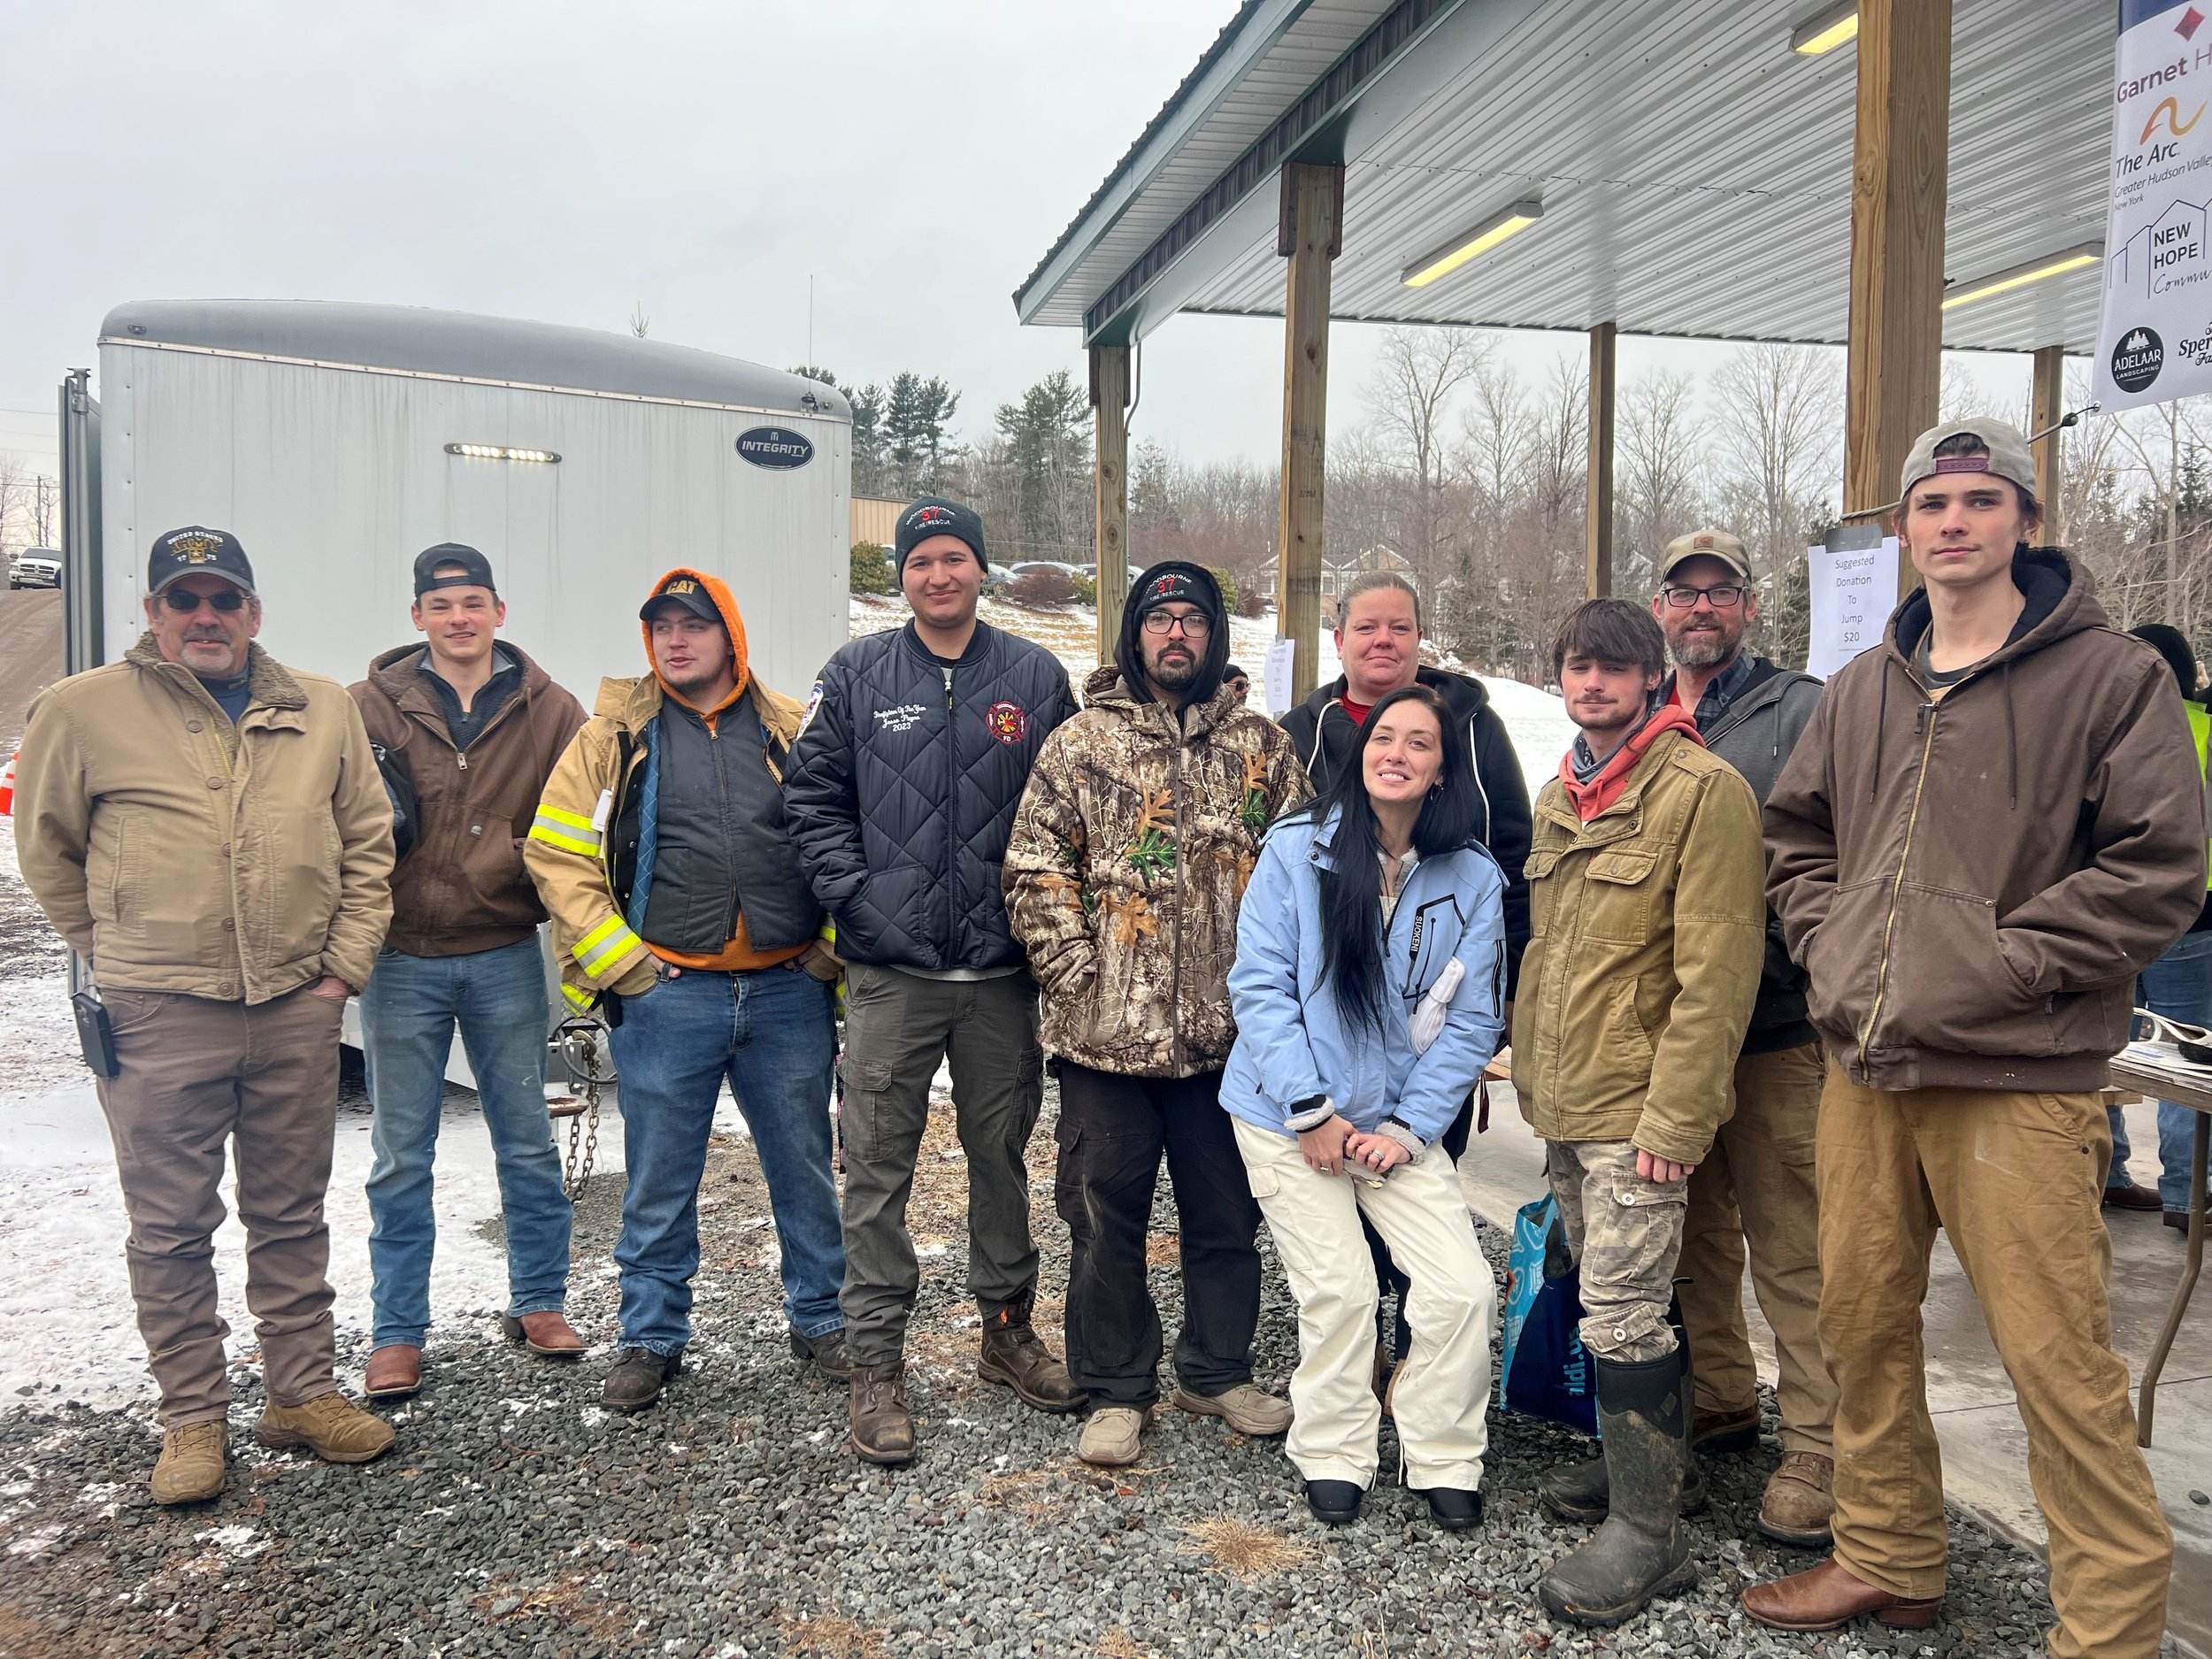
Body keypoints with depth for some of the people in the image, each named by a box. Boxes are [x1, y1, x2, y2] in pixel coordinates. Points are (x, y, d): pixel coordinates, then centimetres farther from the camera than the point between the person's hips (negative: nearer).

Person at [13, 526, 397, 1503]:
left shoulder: (322, 710, 6)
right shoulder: (83, 710, -2)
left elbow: (367, 843, 10)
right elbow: (45, 847, 8)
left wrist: (344, 964, 4)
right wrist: (118, 953, 6)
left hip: (297, 1009, 3)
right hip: (160, 1017, -2)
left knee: (293, 1216, 13)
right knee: (172, 1228, 7)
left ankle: (303, 1393, 26)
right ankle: (192, 1418, 21)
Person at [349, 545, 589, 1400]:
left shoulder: (545, 707, 1)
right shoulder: (372, 704, -2)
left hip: (506, 958, 1)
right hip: (402, 959, -1)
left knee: (527, 1142, 11)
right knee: (401, 1155, 8)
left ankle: (538, 1301, 27)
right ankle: (397, 1333, 19)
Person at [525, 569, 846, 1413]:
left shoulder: (793, 732, 5)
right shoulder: (616, 733, 2)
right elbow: (555, 850, 1)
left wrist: (833, 957, 3)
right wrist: (615, 960, -6)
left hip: (788, 990, 1)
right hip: (665, 995, -1)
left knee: (804, 1166, 12)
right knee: (659, 1180, 8)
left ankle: (820, 1319, 29)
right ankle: (652, 1337, 24)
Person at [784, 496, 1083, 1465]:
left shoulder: (1036, 677, 5)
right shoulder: (857, 676, 3)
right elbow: (813, 794, 3)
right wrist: (852, 894, -8)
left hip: (1003, 968, 1)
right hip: (890, 968, -1)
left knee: (1002, 1154, 14)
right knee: (879, 1167, 2)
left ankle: (1007, 1330, 31)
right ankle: (876, 1365, 14)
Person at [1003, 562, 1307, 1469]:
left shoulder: (1262, 747, 8)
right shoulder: (1081, 744, 1)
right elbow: (1035, 871, -2)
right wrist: (1079, 976, -9)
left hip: (1229, 1030, 2)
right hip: (1108, 1031, -2)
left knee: (1227, 1211, 14)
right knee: (1107, 1215, 7)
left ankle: (1217, 1370, 33)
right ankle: (1114, 1391, 22)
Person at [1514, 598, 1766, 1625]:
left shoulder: (1703, 792, -12)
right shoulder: (1560, 795, 13)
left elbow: (1715, 972, -17)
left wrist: (1675, 1116, -20)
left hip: (1637, 1110, -8)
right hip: (1565, 1106, 8)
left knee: (1622, 1311, -6)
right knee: (1614, 1298, 18)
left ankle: (1647, 1531, 6)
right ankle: (1639, 1460, 34)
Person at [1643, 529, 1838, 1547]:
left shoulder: (1799, 711, -1)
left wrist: (1772, 963, -19)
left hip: (1773, 1025, -5)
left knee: (1793, 1244, -1)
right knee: (1693, 1233, 16)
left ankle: (1818, 1444, 10)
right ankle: (1718, 1404, 31)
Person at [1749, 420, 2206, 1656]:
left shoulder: (2112, 676, -4)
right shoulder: (1866, 687, 13)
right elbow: (1798, 835, 23)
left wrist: (2004, 963, -15)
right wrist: (1831, 947, 7)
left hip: (2021, 1079, -6)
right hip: (1865, 1071, 6)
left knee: (2061, 1364, -3)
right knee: (1863, 1325, 15)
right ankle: (1890, 1560, 33)